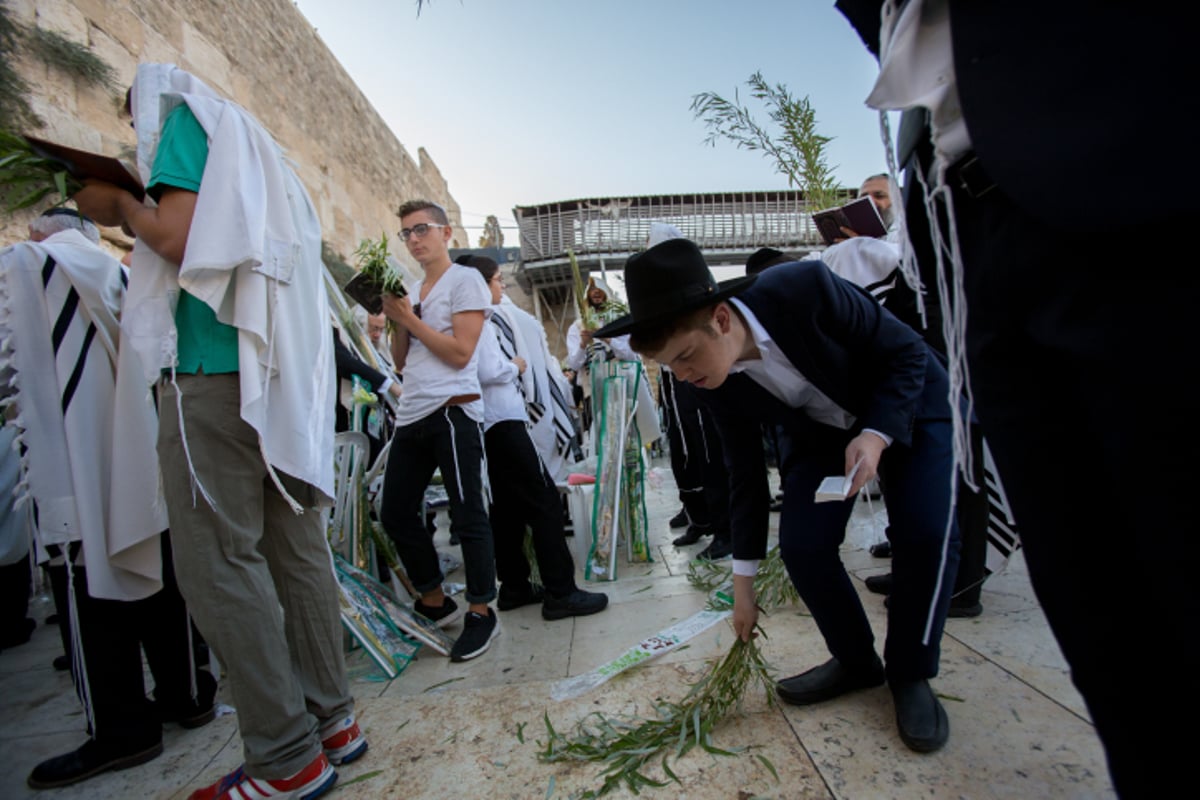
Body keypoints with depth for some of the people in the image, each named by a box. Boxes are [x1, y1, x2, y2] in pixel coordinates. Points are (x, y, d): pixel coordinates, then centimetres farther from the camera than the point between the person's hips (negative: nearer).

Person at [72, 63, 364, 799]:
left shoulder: (184, 119, 7)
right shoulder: (253, 150, 30)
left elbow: (181, 241, -9)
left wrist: (120, 207, 10)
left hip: (218, 368, -8)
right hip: (288, 370, 8)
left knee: (219, 563, -6)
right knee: (298, 552, 7)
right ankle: (332, 721, 15)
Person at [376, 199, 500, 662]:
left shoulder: (465, 280, 0)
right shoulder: (412, 292, 21)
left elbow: (460, 352, -11)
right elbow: (401, 363, 19)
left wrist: (409, 318, -5)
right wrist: (397, 321, 4)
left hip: (452, 410, -8)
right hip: (411, 415, 8)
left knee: (467, 515, -2)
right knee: (396, 514, 11)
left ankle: (481, 612, 13)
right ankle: (435, 603, 26)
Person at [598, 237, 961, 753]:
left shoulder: (807, 290, -35)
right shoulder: (715, 383, -20)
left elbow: (908, 352, -20)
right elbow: (745, 474, -10)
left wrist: (876, 435, -35)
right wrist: (743, 584, -5)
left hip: (906, 405, -2)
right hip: (822, 431, 3)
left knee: (925, 534, -20)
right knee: (801, 545, -13)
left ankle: (911, 674, 5)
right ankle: (855, 660, 13)